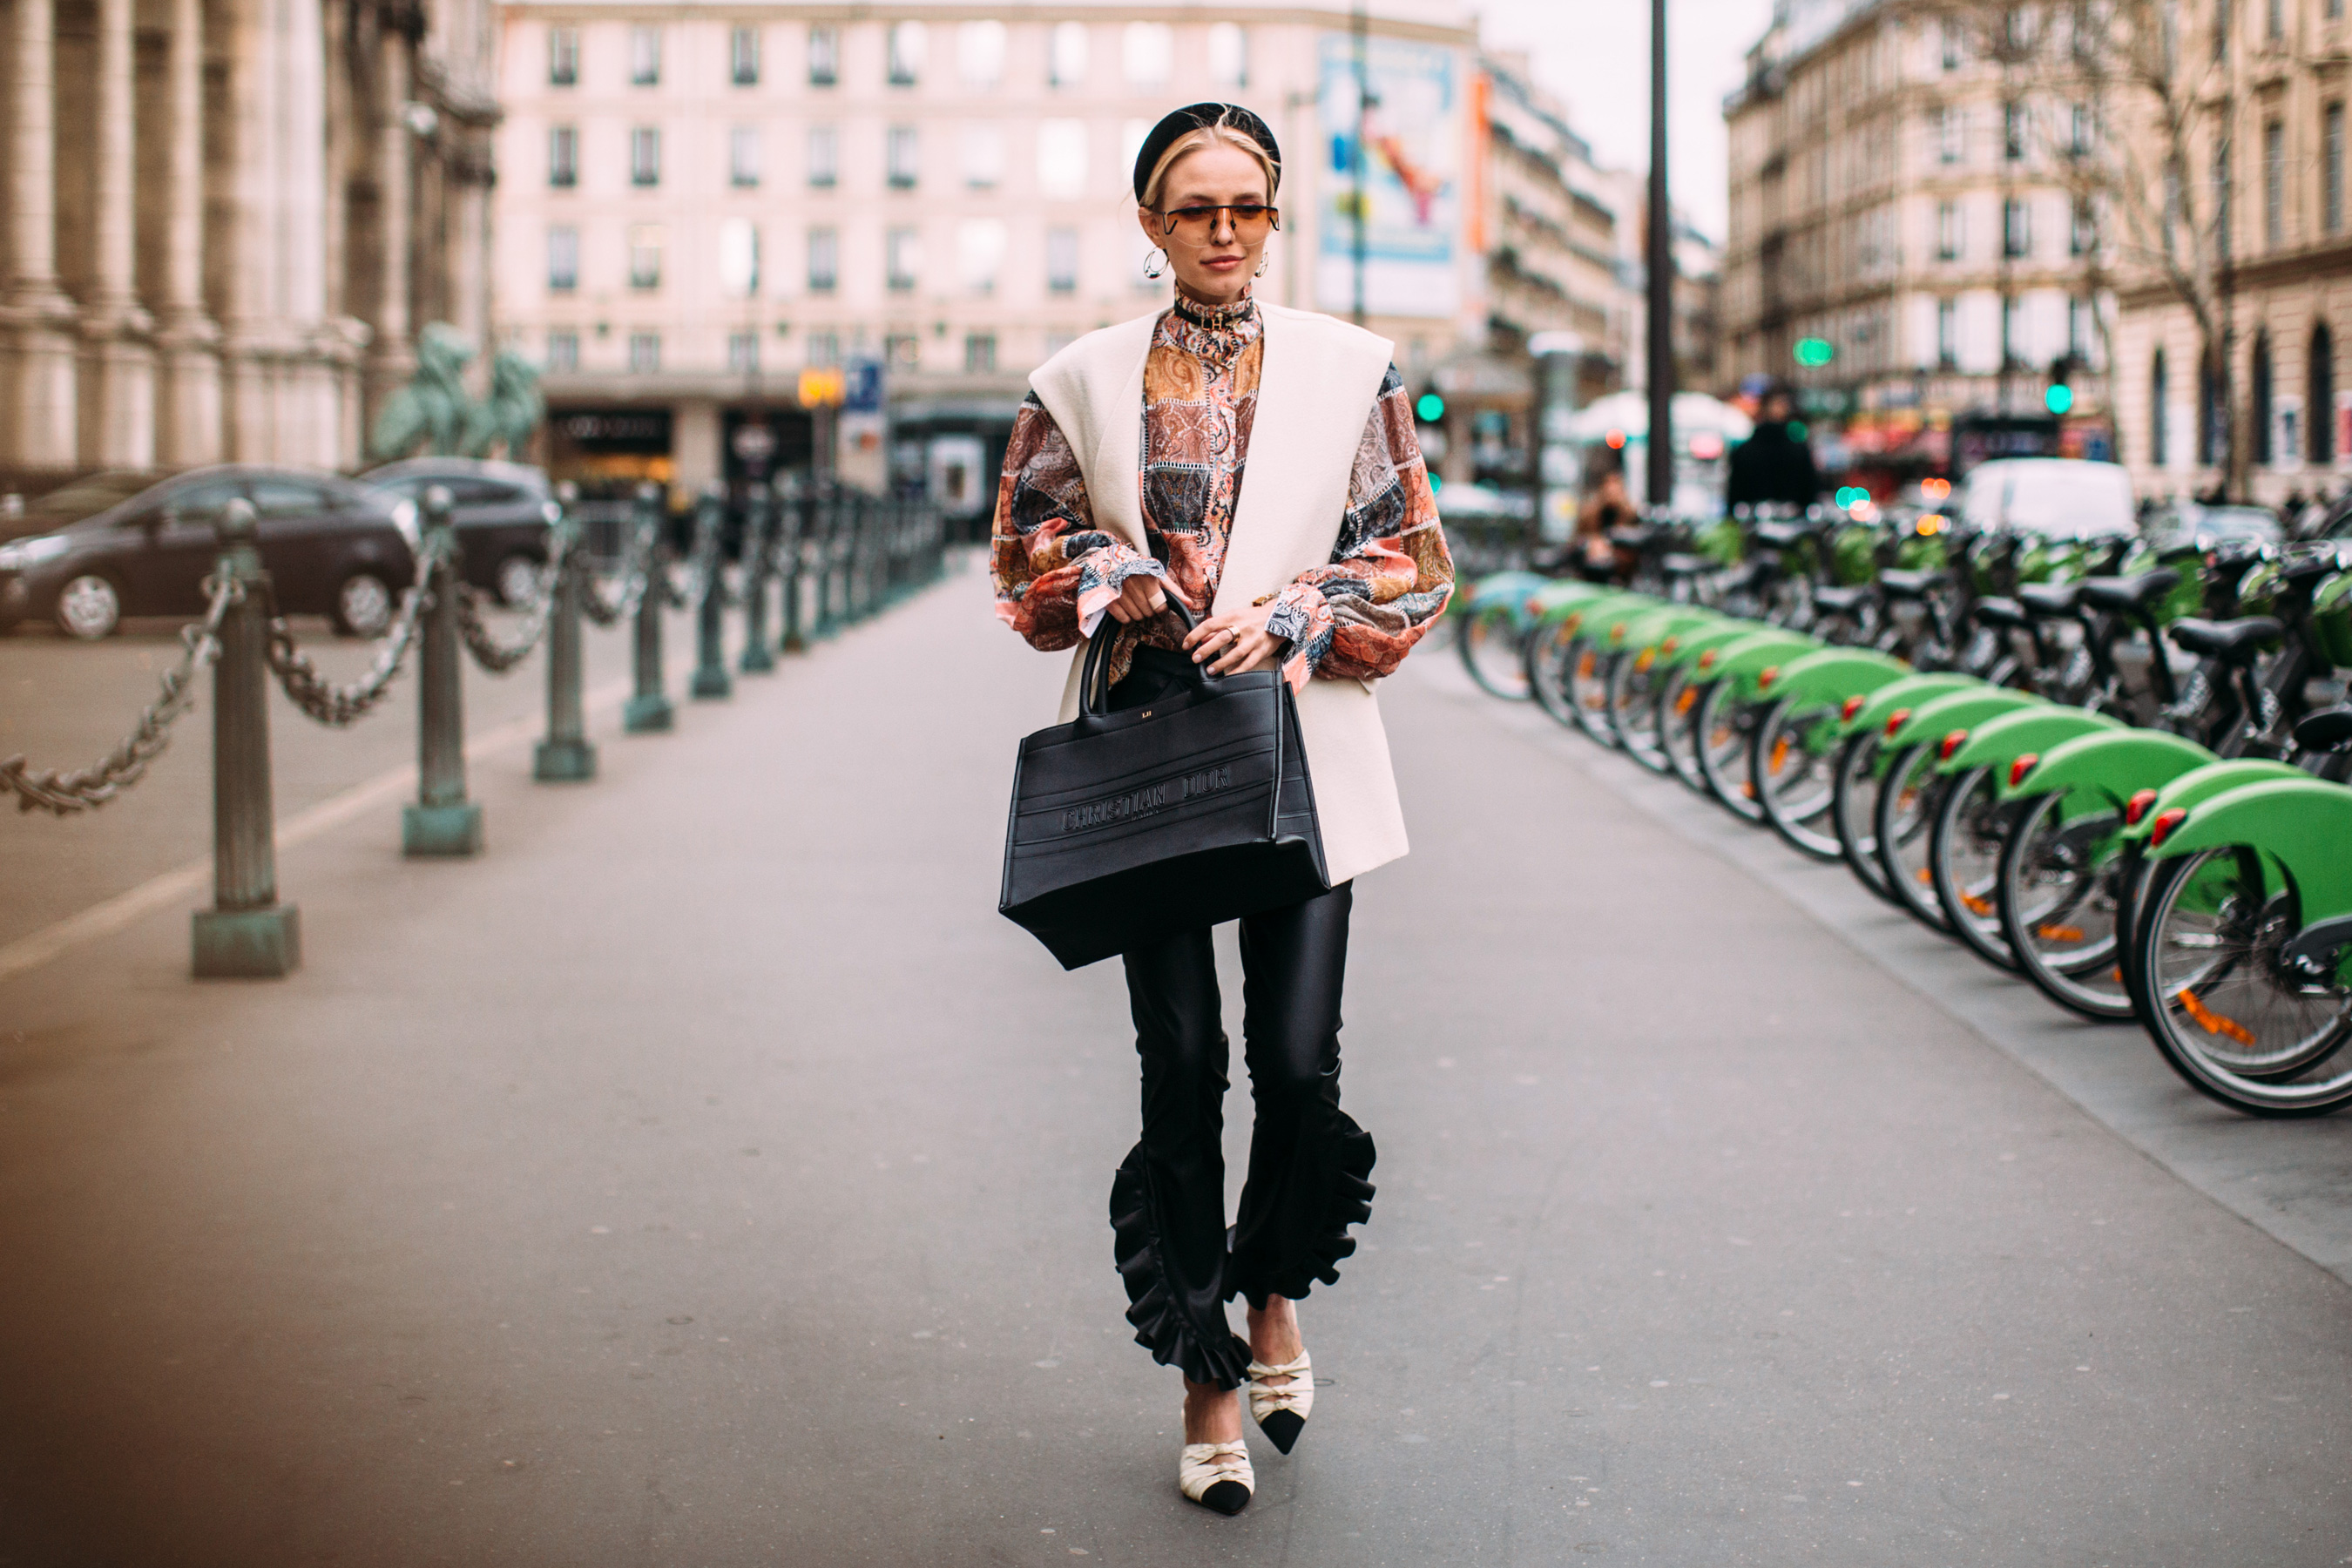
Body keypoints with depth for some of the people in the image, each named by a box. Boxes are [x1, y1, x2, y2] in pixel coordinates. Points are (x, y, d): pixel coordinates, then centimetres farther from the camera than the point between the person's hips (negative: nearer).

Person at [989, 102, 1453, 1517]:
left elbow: (1415, 562, 4)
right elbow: (1027, 557, 10)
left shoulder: (1352, 370, 5)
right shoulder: (1082, 383, 7)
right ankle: (1209, 1380, 13)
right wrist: (1117, 578, -10)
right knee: (1182, 1068, 0)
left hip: (1304, 750, 0)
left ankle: (1274, 1291, 25)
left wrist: (1290, 614, -12)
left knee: (1300, 1062, -6)